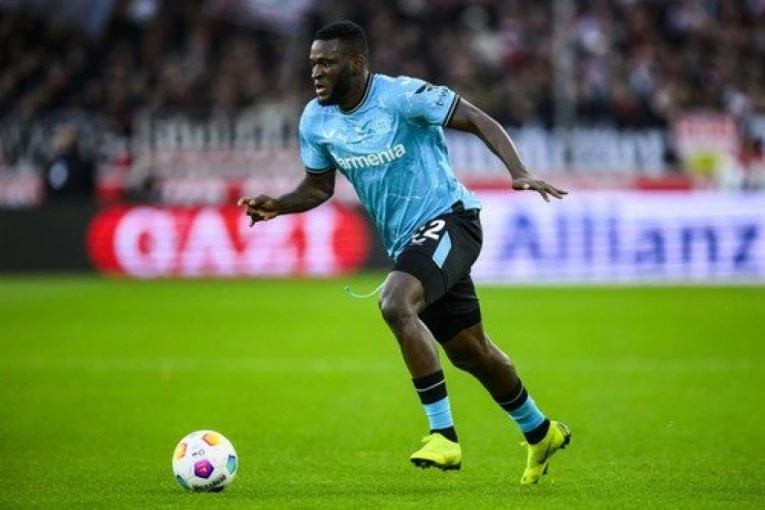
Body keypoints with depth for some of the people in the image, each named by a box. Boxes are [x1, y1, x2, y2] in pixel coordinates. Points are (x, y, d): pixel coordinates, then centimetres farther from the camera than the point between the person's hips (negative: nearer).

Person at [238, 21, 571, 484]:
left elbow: (480, 122, -16)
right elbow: (319, 186, 14)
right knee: (469, 351, 16)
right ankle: (540, 433, 39)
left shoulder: (403, 97, -18)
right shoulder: (316, 120, 1)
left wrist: (520, 173, -29)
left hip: (448, 219, -8)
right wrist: (279, 206, -6)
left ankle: (443, 435, -27)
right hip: (406, 241, 8)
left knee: (395, 304, -32)